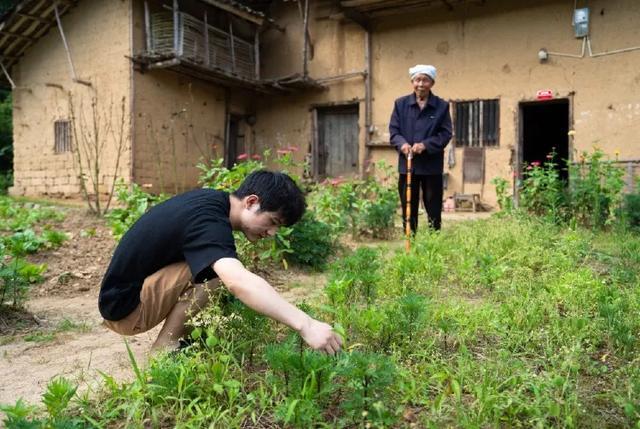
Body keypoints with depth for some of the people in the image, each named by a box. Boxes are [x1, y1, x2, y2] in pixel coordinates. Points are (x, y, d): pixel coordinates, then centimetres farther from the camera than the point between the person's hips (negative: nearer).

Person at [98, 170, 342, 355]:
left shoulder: (212, 200, 0)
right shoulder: (209, 221, -29)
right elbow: (238, 282, -46)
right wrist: (305, 325, -50)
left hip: (132, 287, 10)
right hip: (125, 307, -10)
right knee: (213, 270, -26)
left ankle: (182, 336, 7)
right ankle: (166, 347, -11)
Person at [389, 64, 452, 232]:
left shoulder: (442, 106, 2)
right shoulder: (400, 104, 6)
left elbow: (446, 133, -4)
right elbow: (393, 130, 3)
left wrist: (425, 145, -19)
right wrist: (402, 144, -18)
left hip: (432, 165, -1)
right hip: (407, 164, 1)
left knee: (434, 210, 7)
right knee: (408, 210, 7)